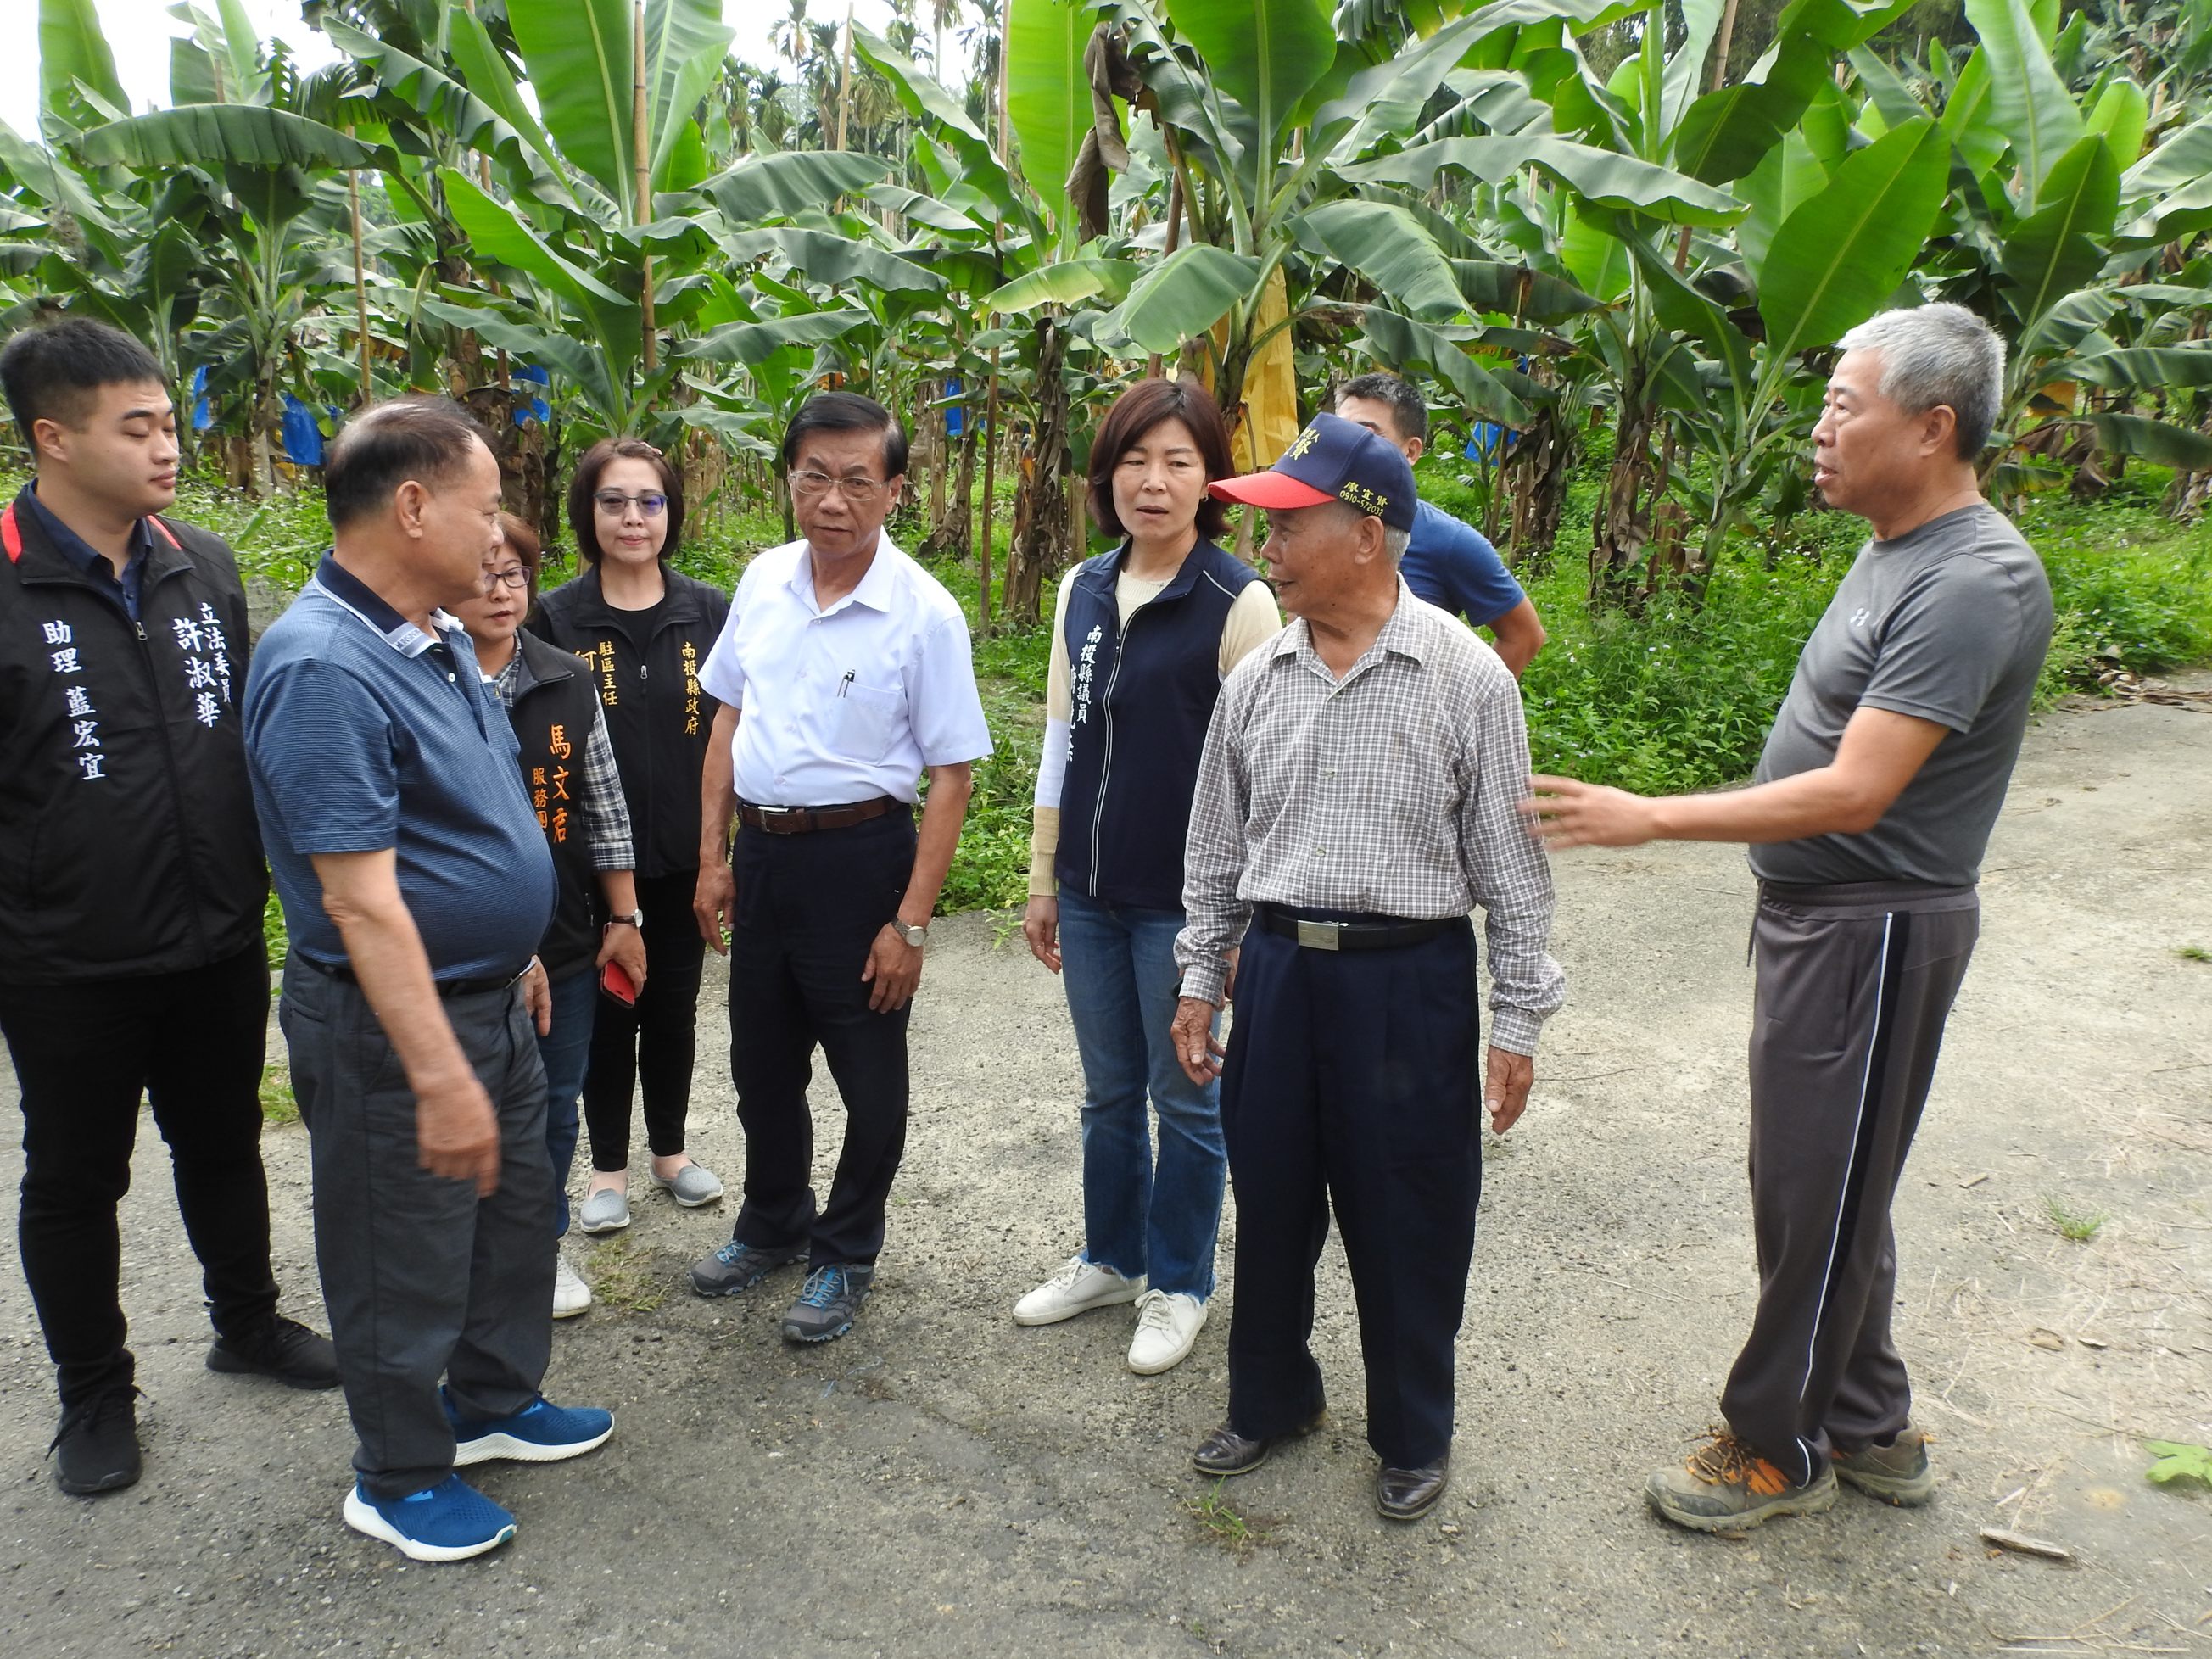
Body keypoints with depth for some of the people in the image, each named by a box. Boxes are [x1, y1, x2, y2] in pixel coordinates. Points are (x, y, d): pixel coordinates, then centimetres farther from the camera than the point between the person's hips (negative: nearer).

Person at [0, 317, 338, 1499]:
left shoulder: (203, 567, 2)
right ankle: (95, 1394, 33)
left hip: (220, 944, 4)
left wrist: (260, 876, 11)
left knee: (224, 1146, 21)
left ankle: (248, 1324, 42)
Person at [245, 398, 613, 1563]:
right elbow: (360, 900, -28)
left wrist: (518, 953, 20)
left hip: (491, 997, 9)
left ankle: (495, 1404, 45)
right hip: (392, 1028, -9)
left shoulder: (437, 638, 5)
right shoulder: (324, 668, -25)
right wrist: (439, 1077, -27)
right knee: (406, 1269, 10)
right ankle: (398, 1480, 31)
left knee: (515, 1216, 23)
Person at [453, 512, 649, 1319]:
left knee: (555, 1104, 16)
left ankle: (543, 1244, 36)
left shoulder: (569, 681, 3)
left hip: (566, 944, 4)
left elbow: (605, 808, 7)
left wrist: (623, 918, 6)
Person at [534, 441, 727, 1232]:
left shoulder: (708, 612, 0)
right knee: (607, 1009, 10)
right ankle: (608, 1165, 27)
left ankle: (670, 1149, 33)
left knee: (674, 1005, 14)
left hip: (684, 856, 2)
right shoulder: (558, 619, -6)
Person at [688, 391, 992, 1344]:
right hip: (759, 848, 5)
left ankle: (845, 1256, 32)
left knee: (869, 1079, 9)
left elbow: (951, 774, -14)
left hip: (859, 855, -5)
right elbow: (729, 718, 11)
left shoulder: (922, 612, -14)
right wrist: (713, 857, 8)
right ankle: (772, 1226, 43)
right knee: (761, 1065, 20)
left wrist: (911, 920, -17)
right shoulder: (764, 580, 2)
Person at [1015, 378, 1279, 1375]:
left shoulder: (1239, 602, -12)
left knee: (1185, 1098, 10)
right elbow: (1060, 739, 11)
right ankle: (1111, 1258, 38)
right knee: (1107, 1091, 18)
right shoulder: (1082, 591, 5)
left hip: (1186, 897, -5)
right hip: (1091, 891, 5)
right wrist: (1042, 879, 13)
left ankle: (1179, 1284, 29)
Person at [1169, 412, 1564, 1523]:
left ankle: (1414, 1437, 31)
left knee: (1406, 1224, 8)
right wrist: (1200, 982, 12)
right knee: (1269, 1202, 15)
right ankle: (1270, 1397, 39)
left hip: (1410, 981, -4)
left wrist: (1516, 1024, -5)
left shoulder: (1467, 678, -8)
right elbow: (1215, 845, 12)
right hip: (1277, 969, 4)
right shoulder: (1258, 681, 4)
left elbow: (1509, 863, -5)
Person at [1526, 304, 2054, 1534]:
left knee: (1818, 1195, 4)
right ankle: (1869, 1430, 35)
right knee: (1827, 1186, 19)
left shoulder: (1974, 584, -22)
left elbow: (1853, 793, -27)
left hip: (1876, 933, -10)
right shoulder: (1899, 551, 9)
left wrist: (1652, 819, -25)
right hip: (1819, 911, 10)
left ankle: (1782, 1448, 22)